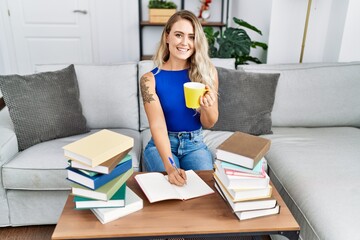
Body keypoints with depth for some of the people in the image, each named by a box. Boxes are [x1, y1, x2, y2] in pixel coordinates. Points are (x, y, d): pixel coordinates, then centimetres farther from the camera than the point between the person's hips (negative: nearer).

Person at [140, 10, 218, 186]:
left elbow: (208, 124, 0)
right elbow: (157, 126, -20)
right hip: (160, 145, -1)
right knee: (168, 185, -25)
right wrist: (170, 167, -36)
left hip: (195, 144, 2)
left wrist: (207, 107, -24)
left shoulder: (207, 72, -6)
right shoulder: (150, 79, -12)